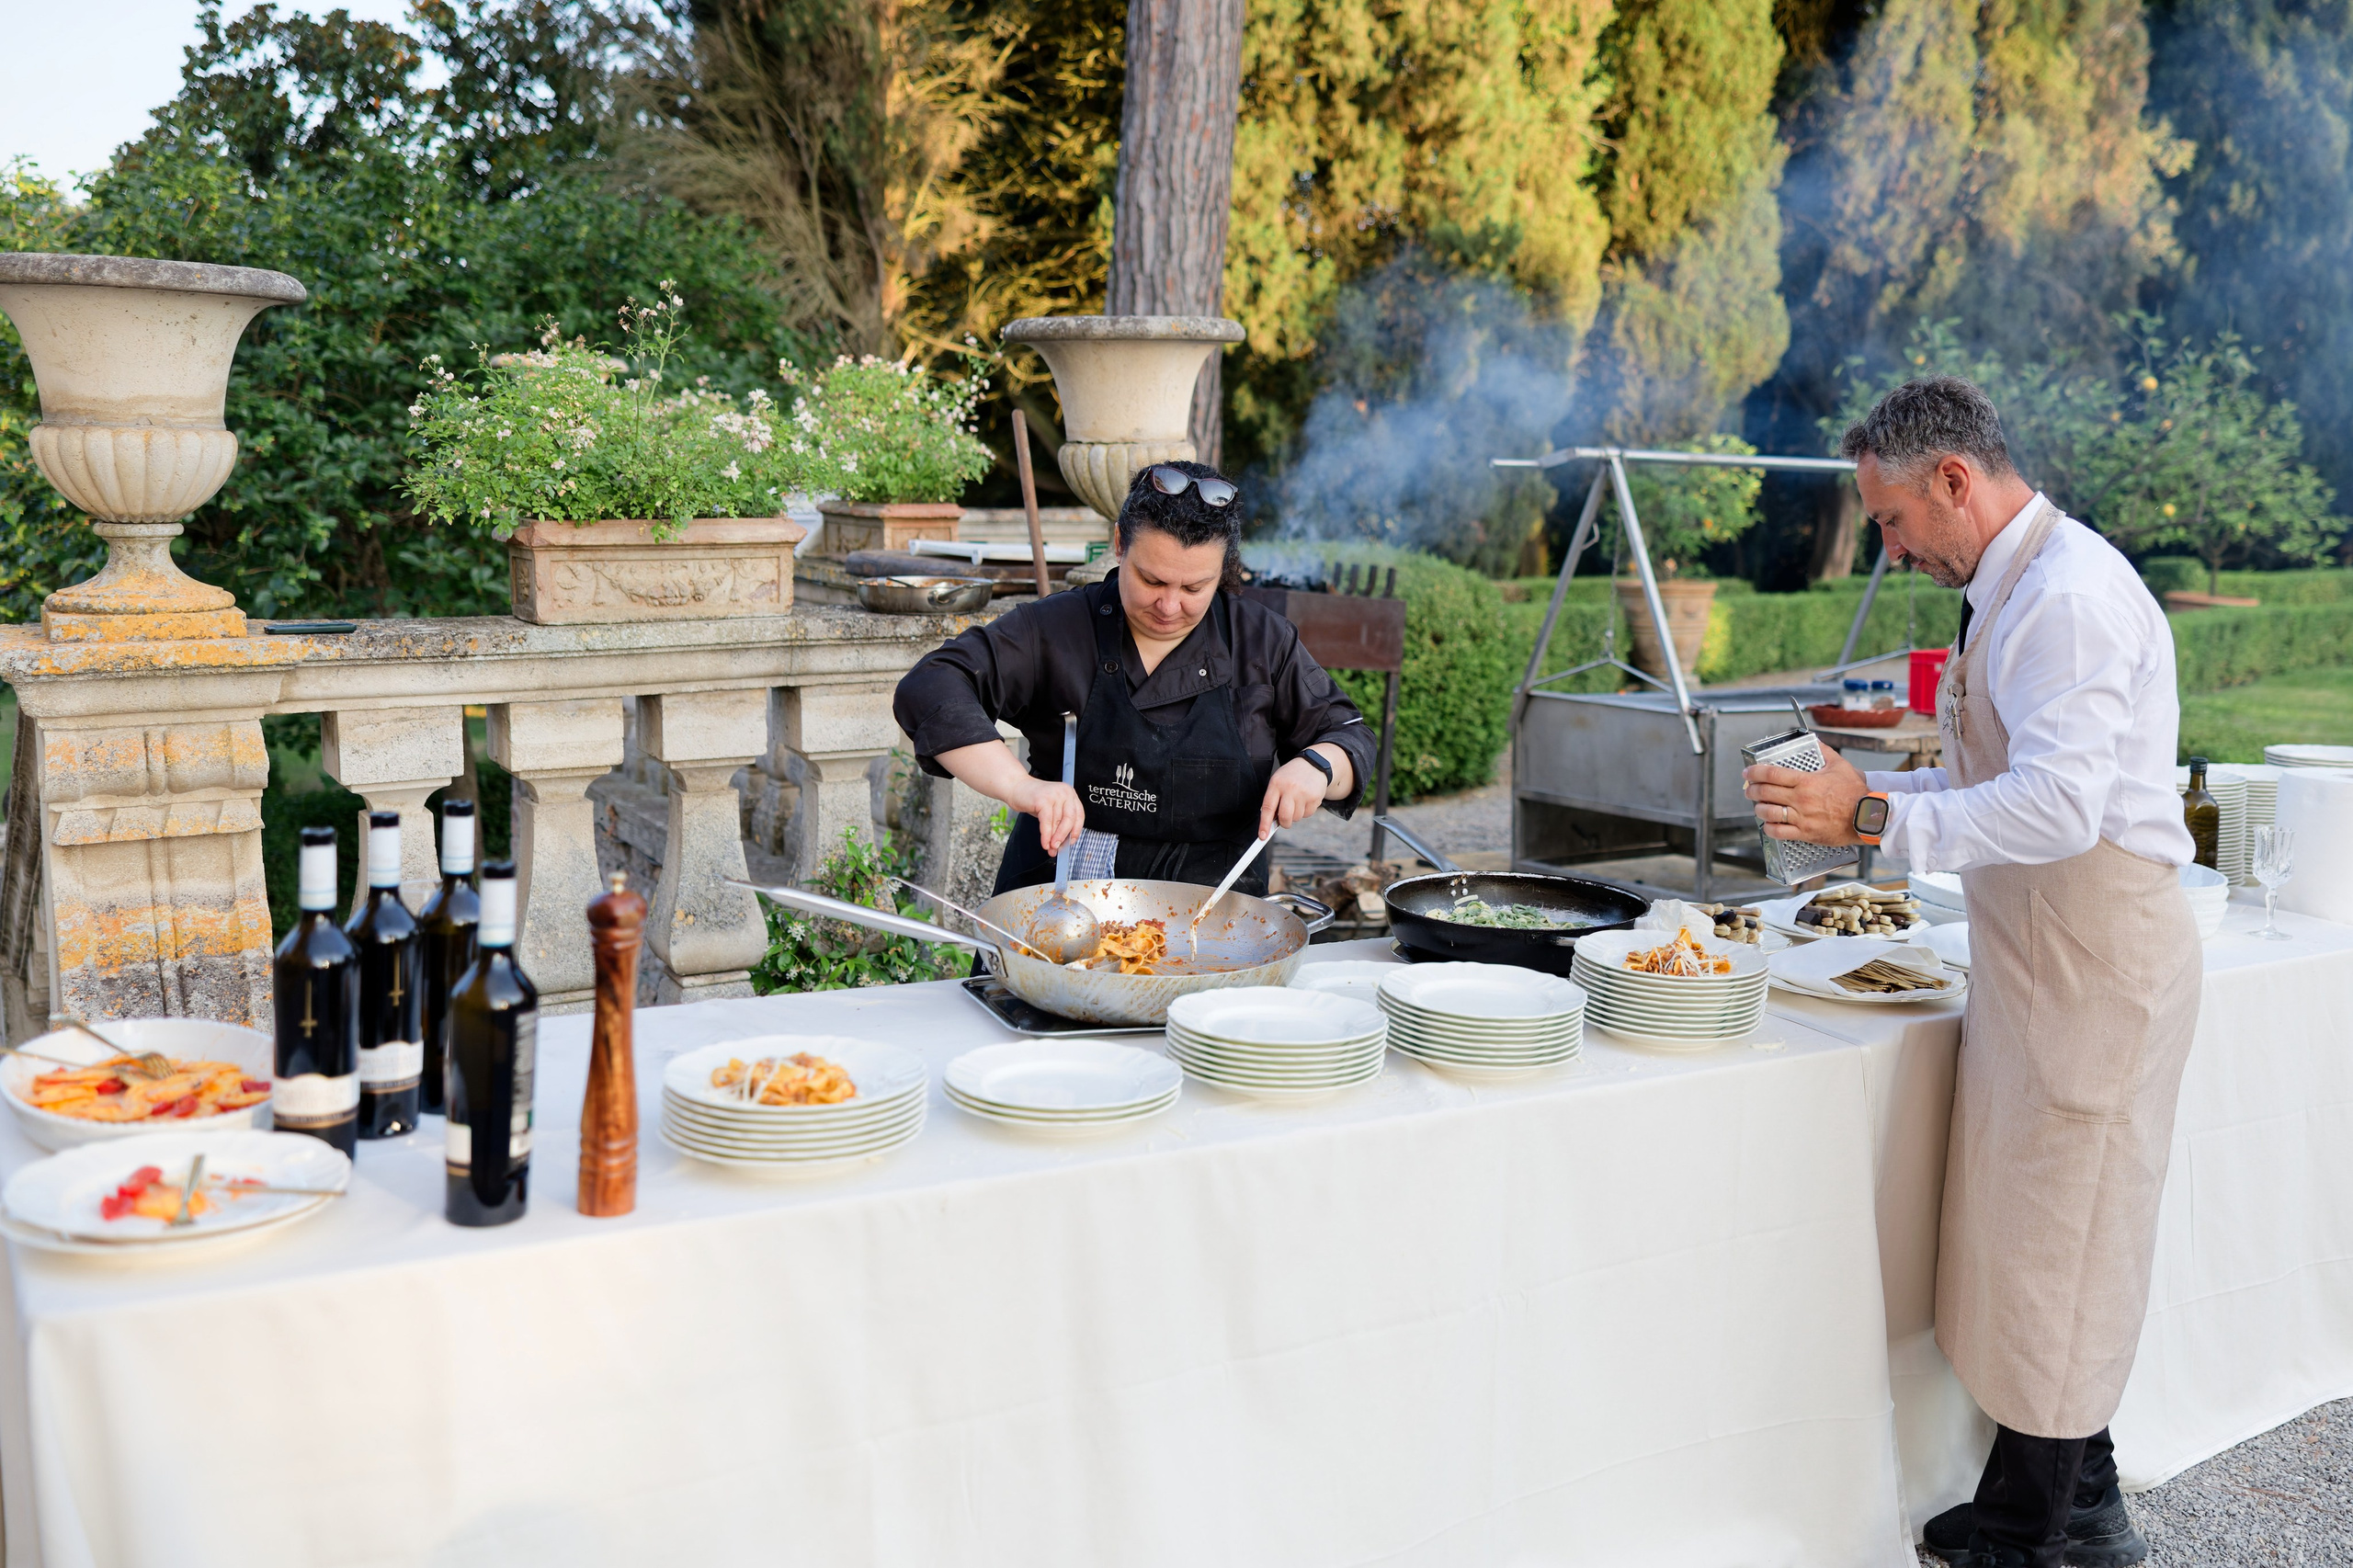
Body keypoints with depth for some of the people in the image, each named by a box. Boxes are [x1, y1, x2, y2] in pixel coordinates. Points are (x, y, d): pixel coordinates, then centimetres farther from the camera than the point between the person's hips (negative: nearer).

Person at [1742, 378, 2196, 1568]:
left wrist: (1873, 819, -24)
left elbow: (2055, 807, -28)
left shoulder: (2066, 595, -18)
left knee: (2051, 1246, 0)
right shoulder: (2017, 589, 14)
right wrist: (1876, 788, 12)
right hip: (2042, 954, 10)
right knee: (2053, 1237, 16)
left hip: (2091, 962, -10)